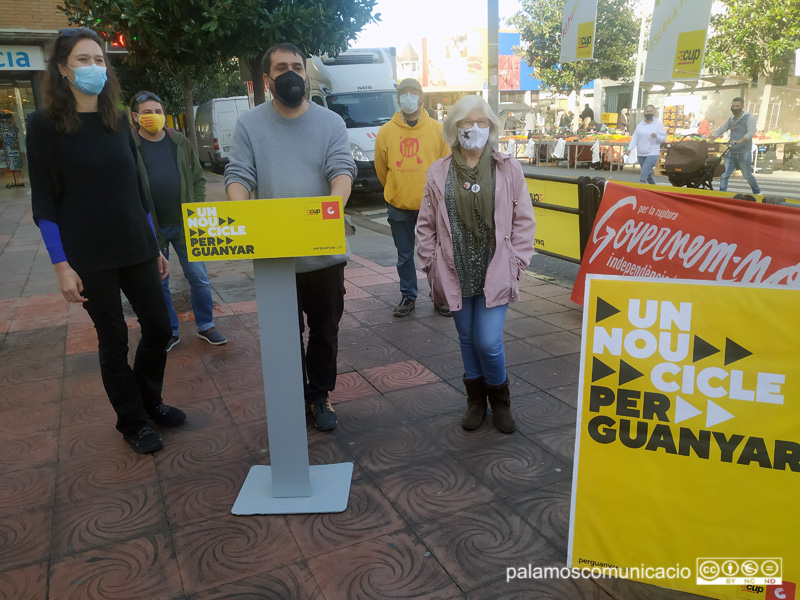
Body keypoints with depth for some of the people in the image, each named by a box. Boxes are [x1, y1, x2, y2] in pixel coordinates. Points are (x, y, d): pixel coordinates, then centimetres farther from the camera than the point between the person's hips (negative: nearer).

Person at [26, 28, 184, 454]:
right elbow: (44, 202, -6)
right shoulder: (44, 125, -4)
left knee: (158, 327, 7)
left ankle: (150, 401, 32)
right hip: (88, 257, -4)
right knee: (113, 338, 5)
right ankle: (132, 422, 23)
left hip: (136, 249, 5)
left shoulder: (118, 121, 9)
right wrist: (61, 265, -12)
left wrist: (155, 247, 13)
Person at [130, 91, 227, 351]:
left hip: (185, 225, 2)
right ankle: (170, 332, 24)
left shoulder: (180, 142, 6)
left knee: (199, 278, 7)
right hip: (151, 229, -2)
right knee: (158, 284, 9)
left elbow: (198, 178, 10)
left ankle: (206, 326, 23)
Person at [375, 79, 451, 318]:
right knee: (404, 255, 11)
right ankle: (408, 296, 25)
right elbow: (381, 169, 8)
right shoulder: (386, 131, -2)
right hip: (399, 207, 1)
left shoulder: (437, 129, -2)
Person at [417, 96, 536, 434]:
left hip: (495, 275, -2)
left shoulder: (508, 169, 0)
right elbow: (426, 225, 6)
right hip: (456, 275, 2)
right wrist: (432, 266, 2)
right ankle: (475, 400, 34)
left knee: (488, 342, -6)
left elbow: (524, 221, 2)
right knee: (467, 340, 13)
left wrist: (516, 264, -4)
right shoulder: (439, 172, 2)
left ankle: (500, 400, 23)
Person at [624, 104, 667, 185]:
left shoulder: (658, 124, -1)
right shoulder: (640, 125, 10)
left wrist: (657, 136, -24)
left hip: (652, 154, -5)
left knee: (643, 175, -18)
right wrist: (630, 149, -9)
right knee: (648, 175, 18)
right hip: (640, 154, 5)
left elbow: (663, 138, -3)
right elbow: (634, 138, 6)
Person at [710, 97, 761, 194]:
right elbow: (720, 130, 14)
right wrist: (711, 140, -4)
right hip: (731, 152, 5)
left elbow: (751, 132, -17)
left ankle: (757, 192, 26)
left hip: (744, 153, -5)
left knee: (747, 175, 5)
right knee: (724, 175, -5)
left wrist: (740, 141, -33)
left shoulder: (749, 118, -4)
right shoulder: (731, 119, 15)